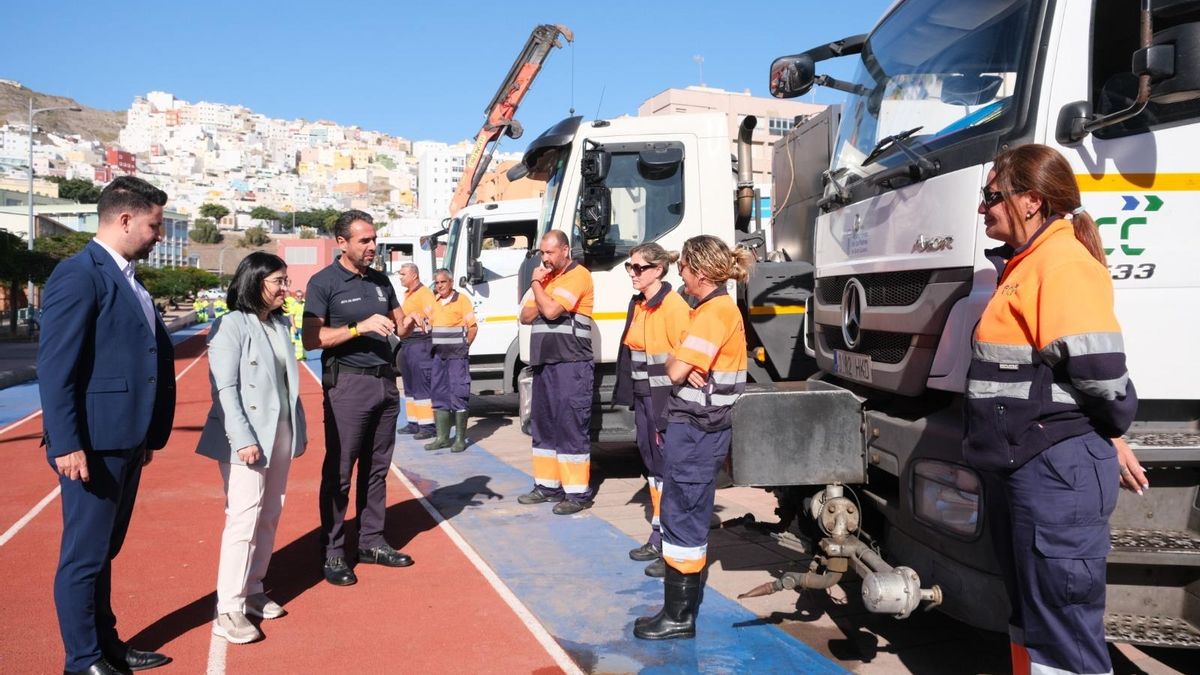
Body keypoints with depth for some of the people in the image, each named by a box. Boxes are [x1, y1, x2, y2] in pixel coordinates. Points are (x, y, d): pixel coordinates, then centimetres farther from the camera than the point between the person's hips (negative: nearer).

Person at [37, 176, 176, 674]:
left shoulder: (126, 278, 13)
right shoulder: (80, 273, -13)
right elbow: (55, 367, -18)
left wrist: (149, 434, 15)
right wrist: (66, 445, -21)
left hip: (127, 441, 9)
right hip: (94, 444, -9)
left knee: (104, 551, 19)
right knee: (84, 555, 4)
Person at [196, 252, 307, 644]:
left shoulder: (281, 324, 11)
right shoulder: (231, 325, -10)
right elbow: (224, 389, -15)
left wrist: (300, 427, 13)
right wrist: (243, 439, -21)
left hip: (280, 434, 7)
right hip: (247, 438, -7)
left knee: (269, 517, 11)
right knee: (244, 519, -7)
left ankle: (252, 590, 24)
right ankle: (229, 610, 0)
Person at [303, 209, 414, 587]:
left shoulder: (380, 281, 13)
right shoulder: (324, 282, -6)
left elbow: (398, 324, 20)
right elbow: (311, 339, -13)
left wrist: (408, 324, -3)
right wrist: (359, 327, -22)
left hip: (385, 380, 6)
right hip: (348, 383, -6)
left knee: (376, 468, 12)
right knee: (339, 471, 0)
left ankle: (371, 542, 22)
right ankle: (333, 552, 8)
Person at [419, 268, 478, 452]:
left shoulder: (462, 300, -6)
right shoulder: (434, 302, 14)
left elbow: (473, 327, -9)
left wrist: (464, 347, -6)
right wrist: (433, 347, 9)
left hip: (457, 356, -7)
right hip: (438, 355, 7)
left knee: (458, 396, -5)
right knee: (439, 396, 8)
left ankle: (460, 439, 0)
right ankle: (442, 437, 15)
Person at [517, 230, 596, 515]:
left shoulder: (578, 275, -8)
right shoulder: (546, 278, 20)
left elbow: (551, 310, -19)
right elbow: (526, 317, 16)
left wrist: (536, 284, -4)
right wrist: (538, 285, 0)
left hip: (571, 364, -9)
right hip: (543, 363, 9)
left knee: (572, 428, -8)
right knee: (542, 426, 12)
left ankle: (578, 493, -4)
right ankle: (548, 484, 22)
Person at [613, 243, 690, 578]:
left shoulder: (673, 306, -15)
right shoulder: (637, 304, 11)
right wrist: (630, 395, 14)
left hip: (666, 397, -9)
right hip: (643, 396, 9)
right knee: (653, 466, 15)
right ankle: (658, 538, 27)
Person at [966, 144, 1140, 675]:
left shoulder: (1065, 263, -16)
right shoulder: (1024, 264, 15)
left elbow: (1098, 368, -22)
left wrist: (1108, 436, -5)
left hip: (1057, 469, -10)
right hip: (1018, 463, 10)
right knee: (1030, 617, 21)